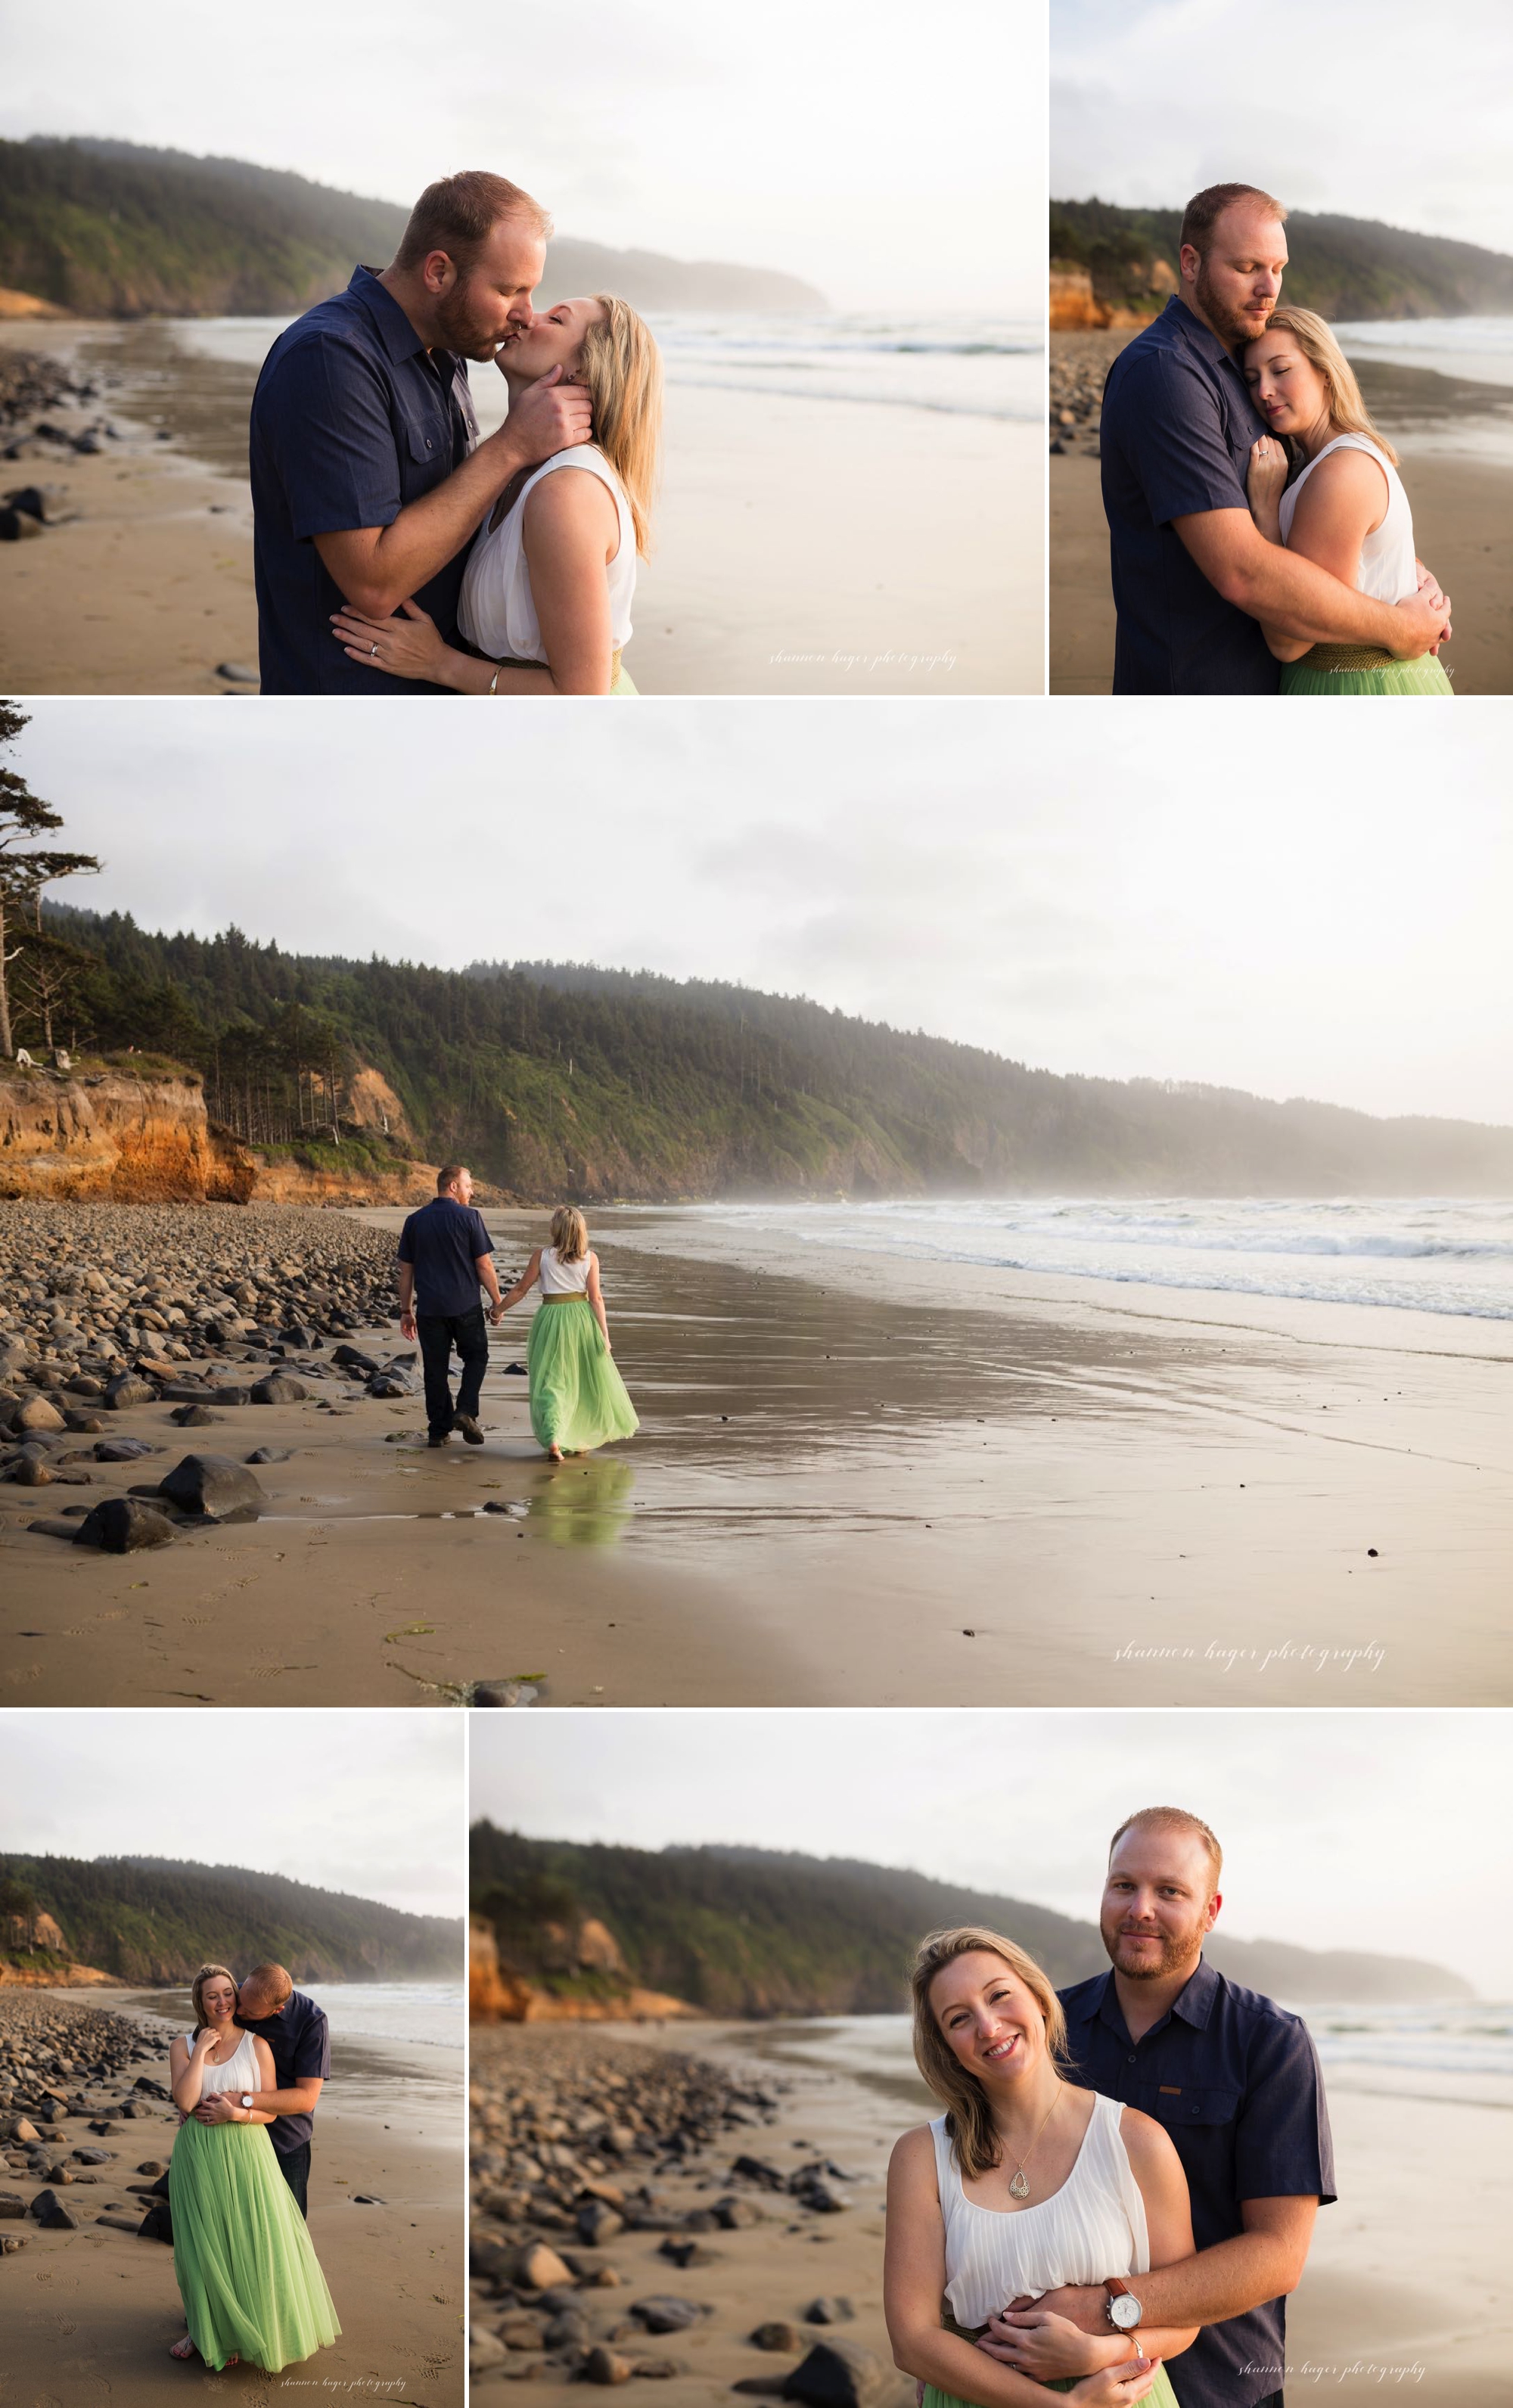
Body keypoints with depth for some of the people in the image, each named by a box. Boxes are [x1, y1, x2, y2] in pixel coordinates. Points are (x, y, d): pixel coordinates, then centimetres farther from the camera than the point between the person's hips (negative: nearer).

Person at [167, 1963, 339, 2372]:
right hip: (198, 2155, 1)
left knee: (254, 2243, 0)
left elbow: (270, 2111, 0)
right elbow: (185, 2102, -11)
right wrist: (201, 2051, -13)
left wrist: (236, 2110, -17)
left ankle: (260, 2333, 17)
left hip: (247, 2153, -1)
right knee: (205, 2245, 7)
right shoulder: (184, 2045, 4)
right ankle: (207, 2332, 24)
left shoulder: (256, 2044, 2)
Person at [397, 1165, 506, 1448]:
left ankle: (438, 1430, 9)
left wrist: (406, 1311, 14)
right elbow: (484, 1265, -7)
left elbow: (405, 1271, 8)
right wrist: (497, 1301, 3)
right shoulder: (469, 1217, -6)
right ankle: (465, 1411, -3)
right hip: (466, 1307, -3)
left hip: (429, 1308, 3)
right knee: (476, 1357, 15)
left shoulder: (415, 1221, 6)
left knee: (436, 1369, 8)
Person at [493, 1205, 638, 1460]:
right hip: (581, 1317, 1)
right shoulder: (590, 1259, -3)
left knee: (551, 1381, 2)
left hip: (550, 1318, -1)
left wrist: (498, 1309, 14)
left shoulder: (542, 1255, -5)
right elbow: (596, 1298, -5)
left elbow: (521, 1289, 0)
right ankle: (581, 1441, 28)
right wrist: (604, 1333, -2)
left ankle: (552, 1439, -17)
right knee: (587, 1380, 17)